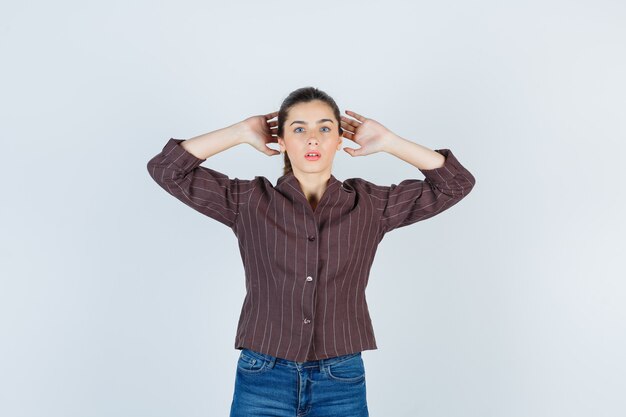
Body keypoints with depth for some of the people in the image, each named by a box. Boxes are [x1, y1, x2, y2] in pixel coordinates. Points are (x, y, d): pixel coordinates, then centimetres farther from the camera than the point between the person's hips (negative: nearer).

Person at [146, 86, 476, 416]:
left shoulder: (369, 205, 3)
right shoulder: (249, 201, 1)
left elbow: (456, 183, 4)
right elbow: (165, 169, -1)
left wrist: (386, 141, 1)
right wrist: (240, 132, 0)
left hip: (341, 383, 1)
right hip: (263, 380, 0)